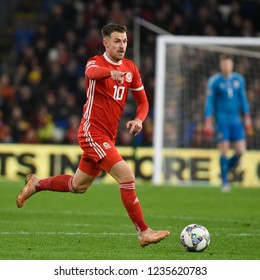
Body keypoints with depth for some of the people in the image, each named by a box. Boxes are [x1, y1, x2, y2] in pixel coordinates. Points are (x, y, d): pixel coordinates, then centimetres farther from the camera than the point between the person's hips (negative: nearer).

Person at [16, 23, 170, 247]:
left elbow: (142, 101, 17)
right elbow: (92, 72, -35)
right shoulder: (96, 62, -9)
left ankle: (36, 184, 41)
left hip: (108, 136, 8)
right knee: (126, 176, -19)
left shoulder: (130, 68, 10)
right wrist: (111, 72, -58)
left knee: (78, 186, 20)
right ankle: (143, 232, -15)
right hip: (93, 133, -8)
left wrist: (139, 119, -5)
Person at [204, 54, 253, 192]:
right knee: (224, 150, -8)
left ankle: (226, 169, 22)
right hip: (221, 119, -4)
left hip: (236, 120, 4)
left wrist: (247, 120, 15)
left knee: (240, 150, -3)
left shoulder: (239, 79, 9)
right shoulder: (214, 81, -3)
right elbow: (209, 102, -1)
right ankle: (225, 181, 2)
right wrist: (208, 123, -6)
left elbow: (243, 100, 16)